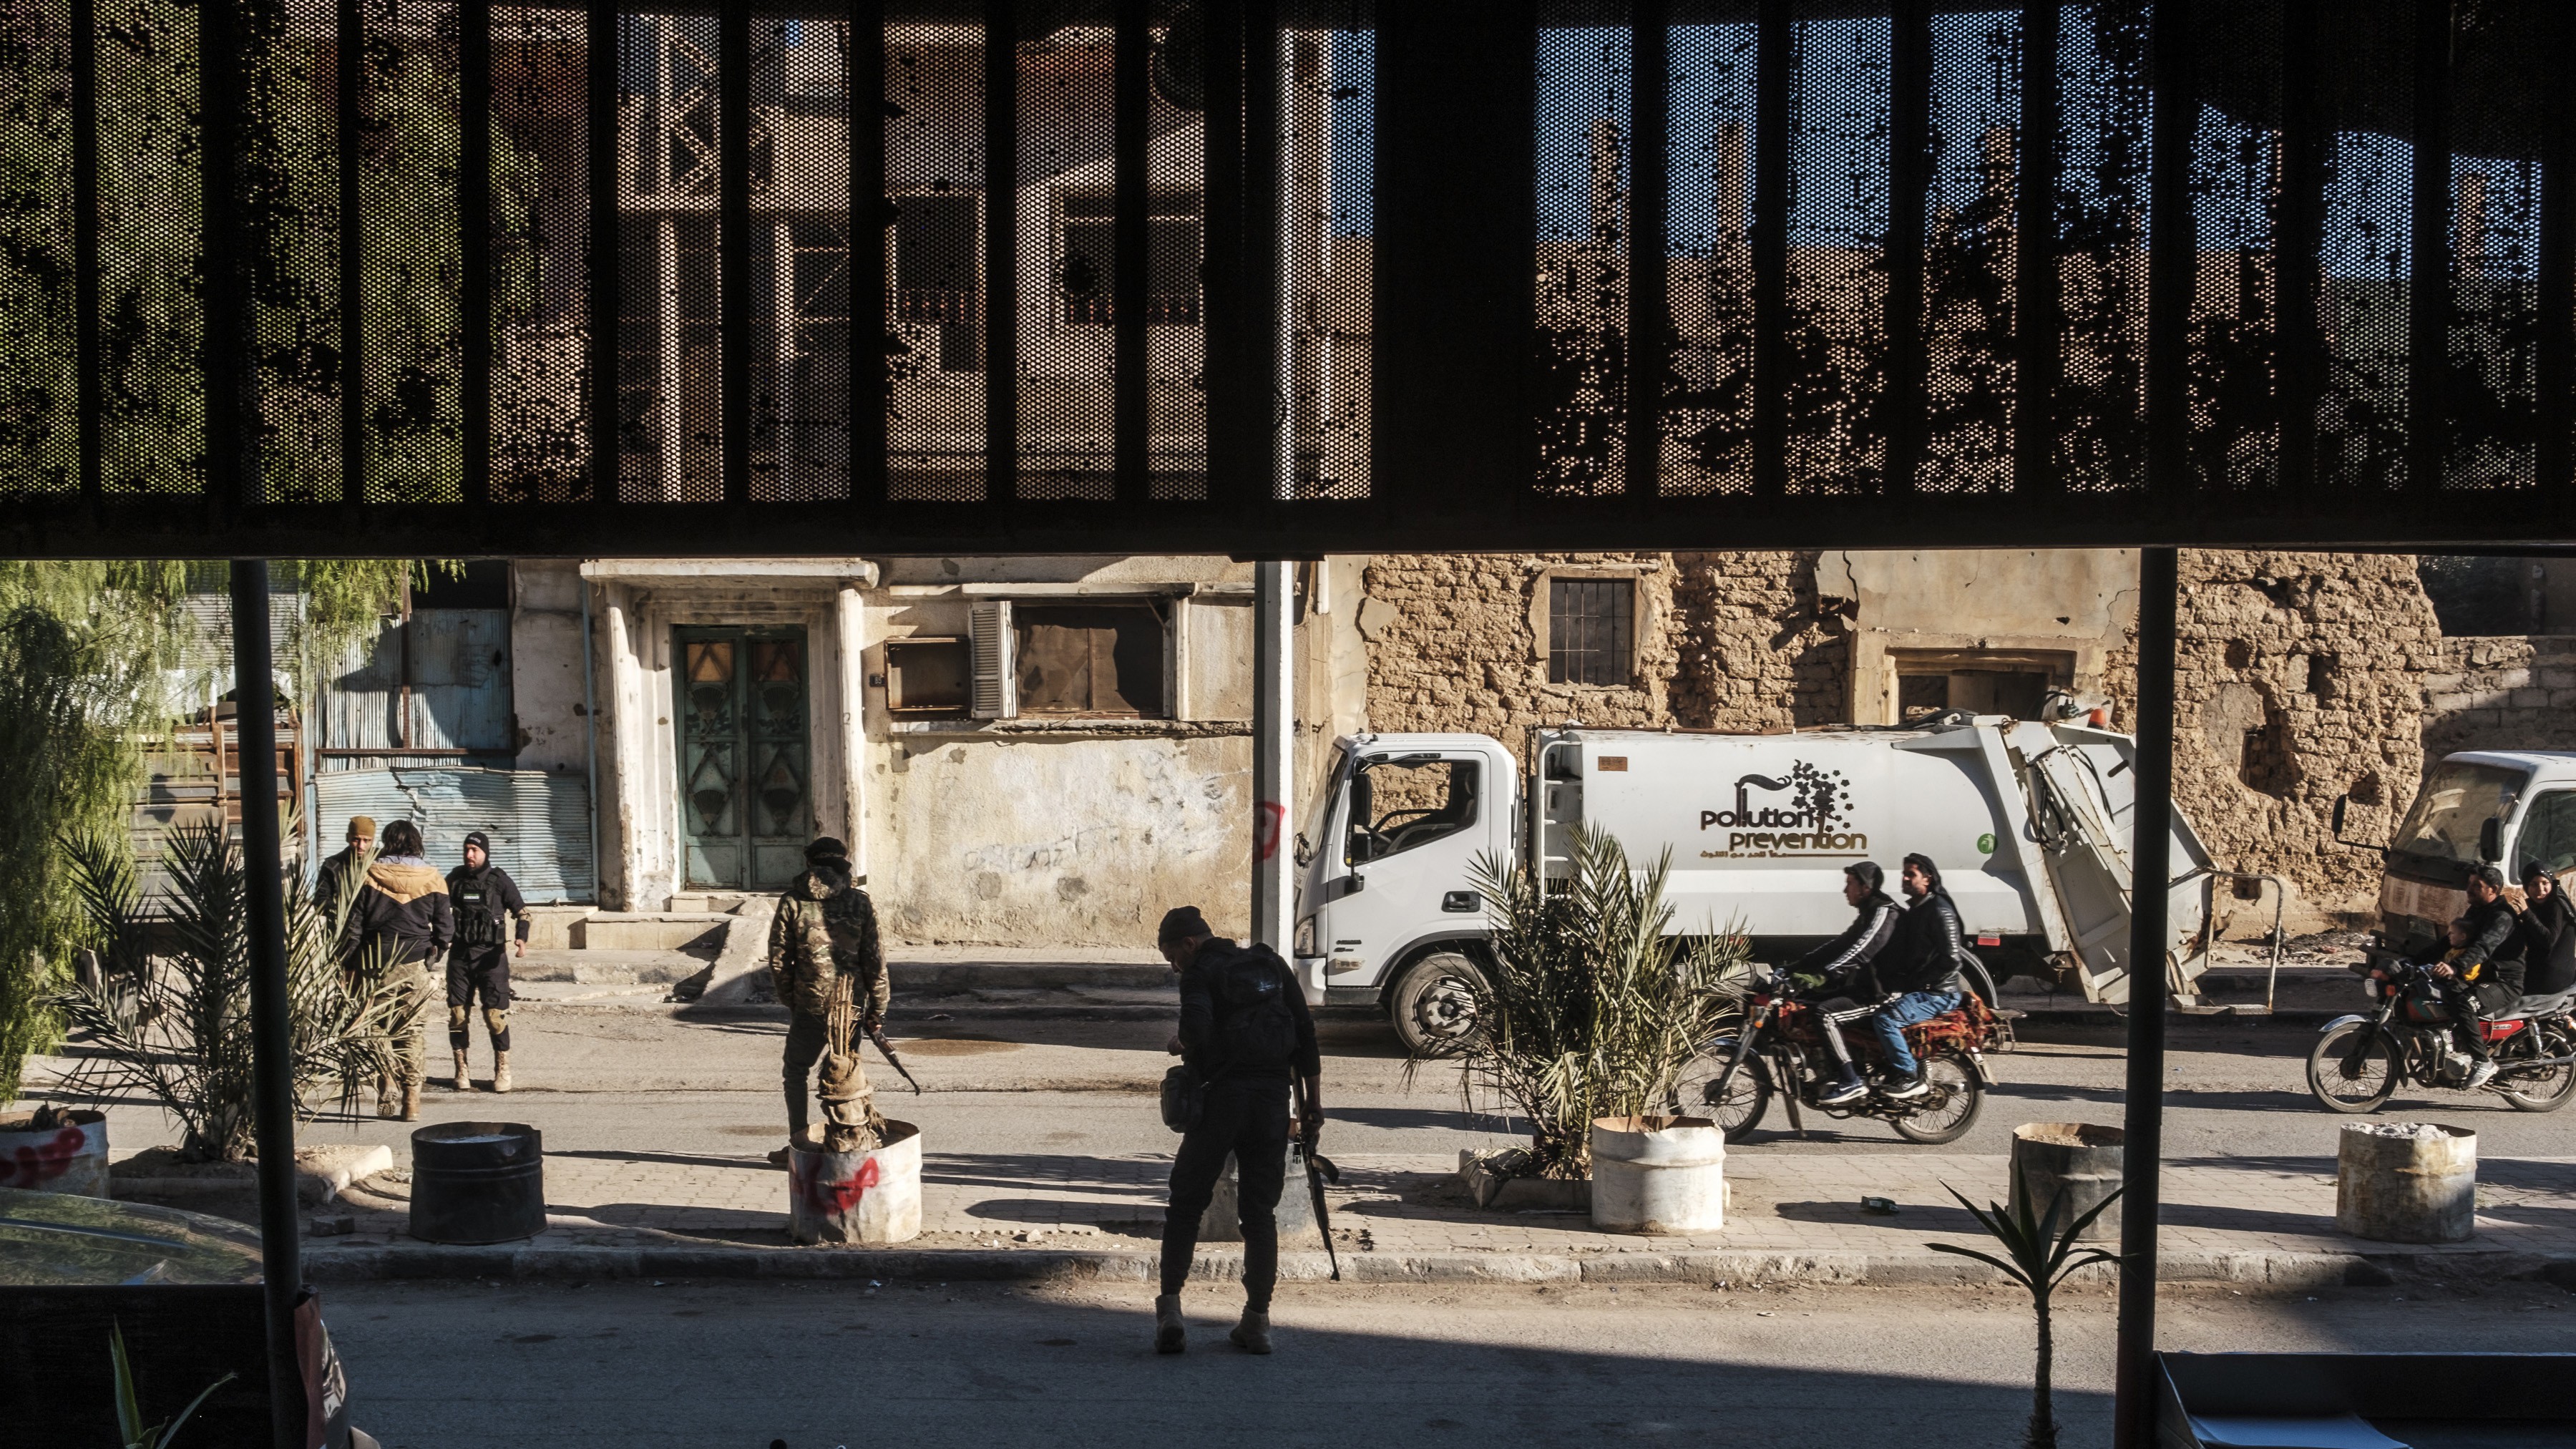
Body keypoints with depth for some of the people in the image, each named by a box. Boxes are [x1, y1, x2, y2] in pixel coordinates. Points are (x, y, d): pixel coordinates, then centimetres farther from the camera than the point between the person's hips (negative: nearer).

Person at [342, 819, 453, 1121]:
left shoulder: (370, 875, -2)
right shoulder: (431, 878, 0)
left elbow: (353, 925, -3)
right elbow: (445, 927, 1)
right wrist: (433, 954, 17)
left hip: (376, 967, 0)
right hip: (415, 967, 0)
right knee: (413, 1031, 4)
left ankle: (384, 1099, 12)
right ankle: (412, 1101, 1)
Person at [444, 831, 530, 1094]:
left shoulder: (500, 880, 0)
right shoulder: (455, 879, 8)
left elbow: (522, 912, 1)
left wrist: (521, 938, -16)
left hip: (491, 954, -3)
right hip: (460, 955, 3)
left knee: (495, 1014, -7)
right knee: (458, 1014, 2)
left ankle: (502, 1070, 5)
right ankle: (462, 1072, 12)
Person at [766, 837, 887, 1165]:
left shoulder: (792, 902, -2)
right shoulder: (860, 903, -1)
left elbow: (778, 961, 0)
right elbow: (874, 960, -3)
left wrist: (789, 999, 14)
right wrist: (878, 1010, 4)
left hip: (809, 1005, -1)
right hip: (851, 1004, 1)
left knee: (796, 1071, 16)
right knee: (846, 1072, 15)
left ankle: (798, 1144, 17)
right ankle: (855, 1135, 13)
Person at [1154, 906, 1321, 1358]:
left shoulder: (1201, 972, -1)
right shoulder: (1272, 966, 15)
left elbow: (1197, 1029, -21)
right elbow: (1307, 1037, 11)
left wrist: (1182, 1045, 1)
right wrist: (1312, 1106, 13)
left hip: (1221, 1099, -4)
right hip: (1273, 1100, 4)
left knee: (1186, 1203, 8)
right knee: (1260, 1212, 10)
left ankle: (1170, 1308, -1)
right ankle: (1257, 1321, 8)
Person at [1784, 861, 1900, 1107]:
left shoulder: (1884, 913, -15)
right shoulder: (1867, 914, 17)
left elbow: (1859, 952, -29)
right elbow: (1838, 947, 18)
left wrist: (1823, 975, -37)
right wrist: (1796, 966, 10)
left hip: (1881, 995, -11)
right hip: (1863, 987, 11)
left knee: (1825, 1014, -28)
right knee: (1806, 1002, 8)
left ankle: (1852, 1082, -23)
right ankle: (1834, 1074, 9)